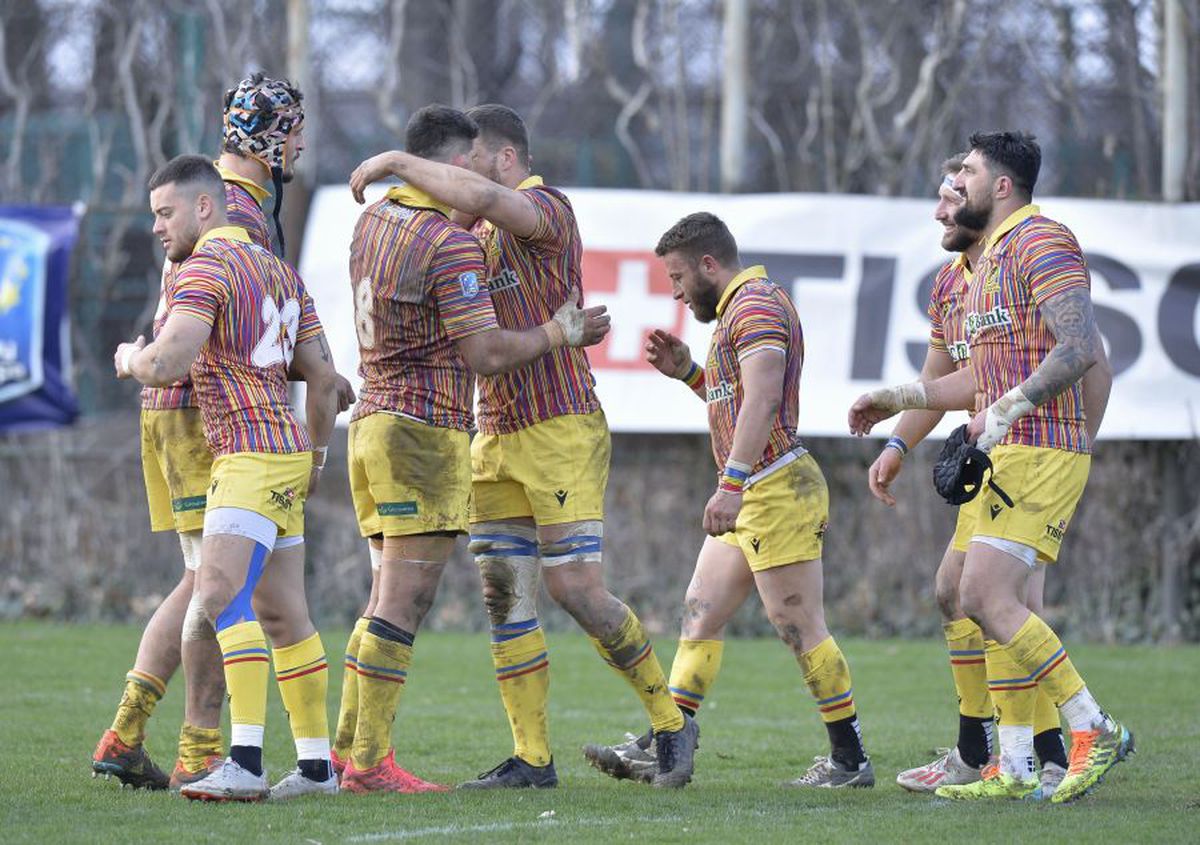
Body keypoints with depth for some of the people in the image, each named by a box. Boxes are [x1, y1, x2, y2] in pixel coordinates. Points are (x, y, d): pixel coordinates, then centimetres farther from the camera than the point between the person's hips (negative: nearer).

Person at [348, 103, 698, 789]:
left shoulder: (548, 208, -11)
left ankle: (671, 724, 5)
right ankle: (532, 758, 4)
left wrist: (398, 163, -20)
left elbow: (481, 197, -31)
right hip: (496, 436, 8)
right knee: (505, 595, 1)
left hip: (561, 429, -8)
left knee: (576, 588, -11)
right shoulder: (480, 233, 17)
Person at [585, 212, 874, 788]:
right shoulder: (740, 308, 20)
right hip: (750, 499, 11)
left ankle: (850, 760, -1)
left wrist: (731, 484, -32)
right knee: (699, 616, 7)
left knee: (800, 628, -7)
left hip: (777, 491, -11)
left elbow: (763, 400, -26)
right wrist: (688, 372, 15)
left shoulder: (756, 303, -13)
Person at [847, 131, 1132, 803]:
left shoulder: (1042, 240, -10)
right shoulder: (992, 256, 22)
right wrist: (900, 398, 28)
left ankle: (1094, 729, -12)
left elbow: (1081, 348, -21)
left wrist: (1008, 410, -25)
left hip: (1041, 452, -10)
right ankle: (1016, 769, 9)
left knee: (986, 597, -17)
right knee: (995, 603, 7)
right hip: (1008, 454, 10)